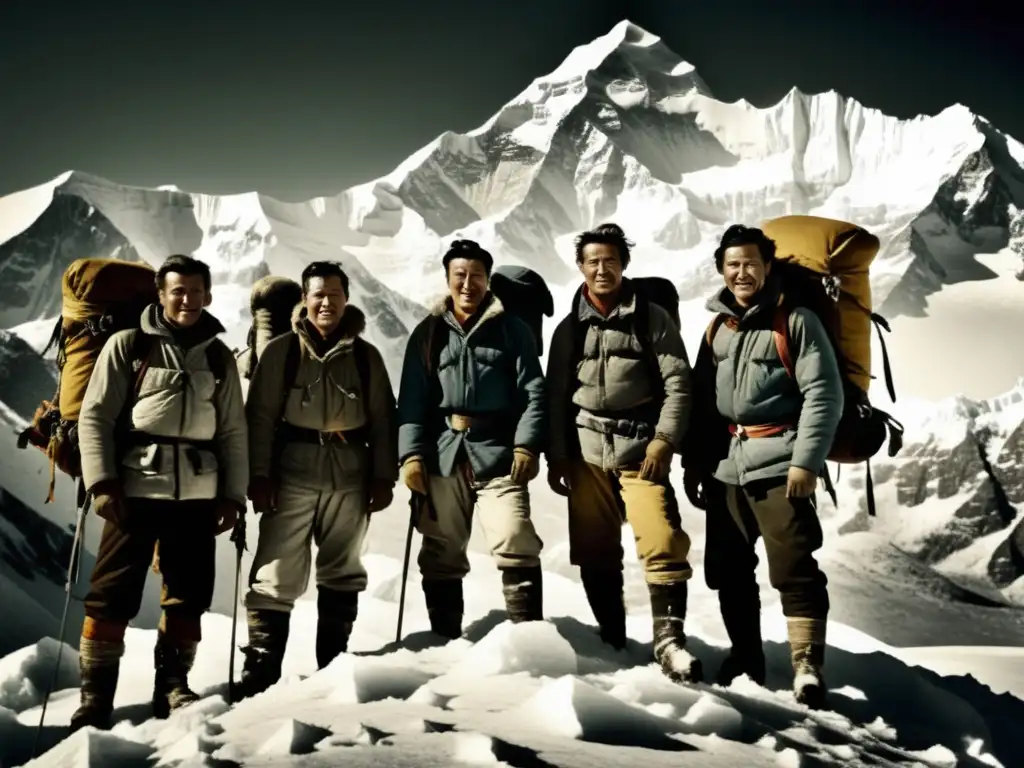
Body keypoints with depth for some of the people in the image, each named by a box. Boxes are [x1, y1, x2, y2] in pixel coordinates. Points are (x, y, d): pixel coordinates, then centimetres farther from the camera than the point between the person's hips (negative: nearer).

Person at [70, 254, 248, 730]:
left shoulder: (219, 357, 12)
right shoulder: (128, 346, 3)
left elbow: (233, 432, 13)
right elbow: (95, 417, 0)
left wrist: (233, 494, 6)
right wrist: (101, 481, -10)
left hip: (199, 492, 3)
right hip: (137, 487, -3)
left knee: (191, 590, 7)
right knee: (114, 590, -2)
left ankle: (173, 683, 20)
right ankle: (96, 693, 7)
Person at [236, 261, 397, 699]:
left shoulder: (366, 355, 10)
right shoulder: (281, 351, 4)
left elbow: (383, 419, 9)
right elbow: (260, 416, 1)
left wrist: (384, 476, 3)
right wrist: (258, 474, -7)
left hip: (350, 472, 3)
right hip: (293, 469, -2)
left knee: (342, 572, 10)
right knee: (276, 573, -5)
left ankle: (333, 669, 21)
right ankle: (260, 672, 0)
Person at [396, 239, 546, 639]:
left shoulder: (511, 329, 7)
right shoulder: (428, 333, 12)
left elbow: (533, 392, 1)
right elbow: (412, 400, 8)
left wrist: (527, 445, -11)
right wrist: (411, 453, -3)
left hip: (497, 453, -3)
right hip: (443, 455, 3)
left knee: (515, 545, -13)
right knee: (441, 555, 8)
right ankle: (445, 641, 19)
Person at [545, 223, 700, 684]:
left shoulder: (651, 318, 4)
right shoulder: (569, 329, 11)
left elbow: (678, 384, -1)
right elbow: (556, 397, 11)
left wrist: (663, 441, -11)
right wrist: (556, 457, 5)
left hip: (640, 449, -3)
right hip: (585, 453, 3)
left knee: (663, 544, -15)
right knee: (595, 554, 6)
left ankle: (669, 640, -8)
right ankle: (612, 641, 19)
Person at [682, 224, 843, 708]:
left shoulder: (795, 321, -3)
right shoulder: (718, 328, 15)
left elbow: (824, 394, -10)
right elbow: (701, 397, 19)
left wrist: (806, 462, -17)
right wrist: (693, 460, 15)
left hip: (779, 464, -6)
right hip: (726, 465, 6)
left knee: (793, 568, -10)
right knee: (728, 569, 11)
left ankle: (807, 665, -4)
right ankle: (745, 659, 24)